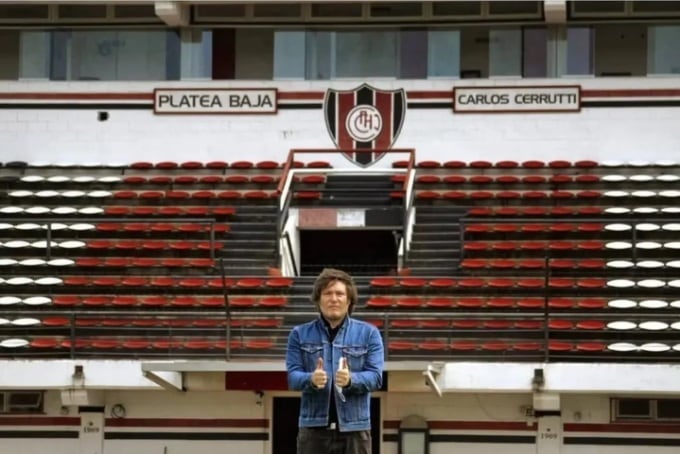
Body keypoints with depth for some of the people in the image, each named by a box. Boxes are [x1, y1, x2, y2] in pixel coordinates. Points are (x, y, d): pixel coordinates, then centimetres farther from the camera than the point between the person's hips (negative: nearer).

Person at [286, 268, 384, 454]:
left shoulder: (368, 333, 4)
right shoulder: (300, 334, 6)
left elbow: (376, 377, -4)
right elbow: (292, 376, -2)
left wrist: (351, 379, -25)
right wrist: (311, 379, -24)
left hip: (354, 427, 0)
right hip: (314, 426, 0)